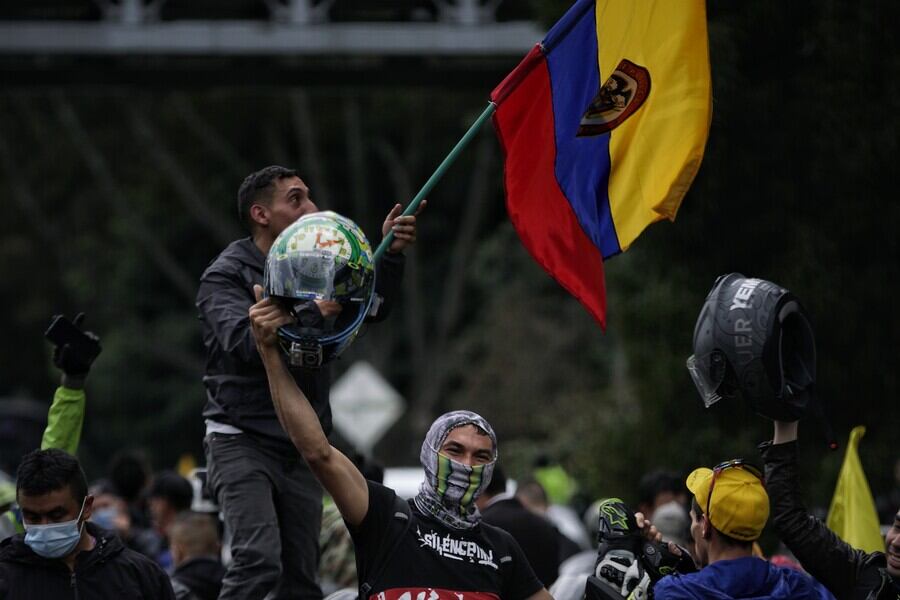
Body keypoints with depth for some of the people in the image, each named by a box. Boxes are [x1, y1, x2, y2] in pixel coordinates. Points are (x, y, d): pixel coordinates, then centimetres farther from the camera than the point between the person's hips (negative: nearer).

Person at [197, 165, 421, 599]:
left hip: (301, 448, 6)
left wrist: (390, 254, -12)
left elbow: (371, 307, 4)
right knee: (258, 561, -24)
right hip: (243, 444, -6)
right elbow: (245, 341, -23)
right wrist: (307, 312, -34)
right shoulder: (225, 277, -6)